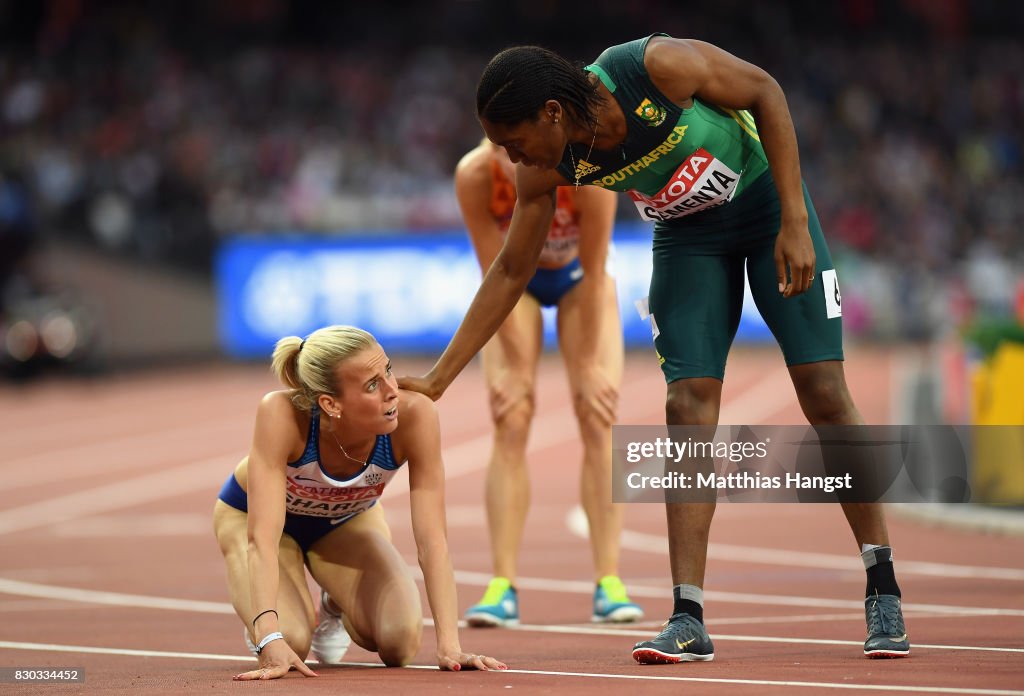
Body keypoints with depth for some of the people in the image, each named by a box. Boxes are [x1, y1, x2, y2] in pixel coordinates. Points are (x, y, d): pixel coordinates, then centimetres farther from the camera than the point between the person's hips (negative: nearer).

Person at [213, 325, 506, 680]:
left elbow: (431, 540, -33)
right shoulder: (282, 414, -42)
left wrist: (449, 646, -40)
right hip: (251, 514, -3)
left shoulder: (414, 414, -35)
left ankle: (336, 607, 17)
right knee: (290, 642, -27)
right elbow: (263, 537, -44)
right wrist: (272, 641, -55)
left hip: (349, 519, 3)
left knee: (400, 642, -18)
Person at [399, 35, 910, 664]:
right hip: (687, 233, 3)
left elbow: (765, 92, -19)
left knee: (824, 392, -8)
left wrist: (795, 220, -23)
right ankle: (688, 620, -13)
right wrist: (438, 380, -7)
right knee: (688, 407, -12)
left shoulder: (658, 67, -34)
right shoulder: (546, 168, -18)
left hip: (765, 197, -3)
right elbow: (511, 271, -6)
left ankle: (883, 594, 2)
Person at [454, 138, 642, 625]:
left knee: (599, 418, -12)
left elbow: (594, 275, -26)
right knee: (510, 423, -13)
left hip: (578, 279, 0)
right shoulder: (474, 175, -33)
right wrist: (514, 365, -21)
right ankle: (502, 588, -16)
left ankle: (609, 584, -12)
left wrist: (588, 364, -20)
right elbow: (496, 275, -24)